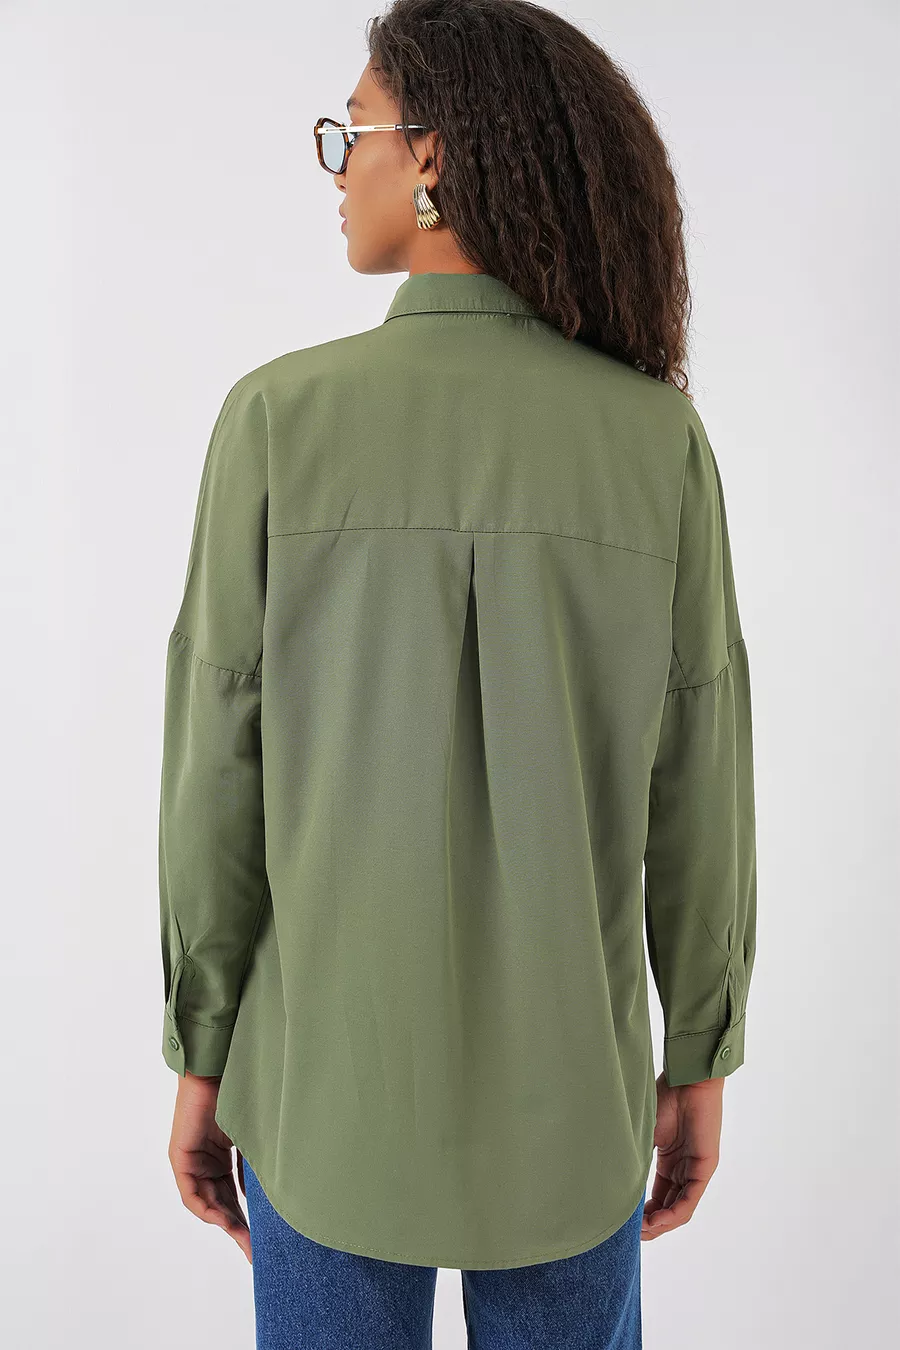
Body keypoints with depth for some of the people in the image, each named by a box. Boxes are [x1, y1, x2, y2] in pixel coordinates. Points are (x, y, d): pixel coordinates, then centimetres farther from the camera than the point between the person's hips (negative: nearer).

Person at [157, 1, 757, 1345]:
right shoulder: (662, 438, -9)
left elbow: (222, 770, -10)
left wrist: (202, 1059, 3)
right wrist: (702, 1063, 7)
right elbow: (696, 788, -6)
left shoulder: (279, 419, -12)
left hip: (335, 1072, -1)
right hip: (565, 1083, 1)